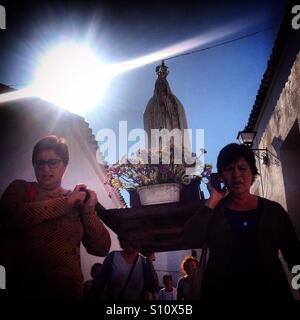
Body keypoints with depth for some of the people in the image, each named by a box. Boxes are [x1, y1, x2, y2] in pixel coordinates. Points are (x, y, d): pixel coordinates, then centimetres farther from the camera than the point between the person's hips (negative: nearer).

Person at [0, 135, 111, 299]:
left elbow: (101, 249, -1)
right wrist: (65, 202, -16)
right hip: (21, 289, -1)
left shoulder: (78, 200, 4)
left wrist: (89, 211, -14)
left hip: (68, 291, 2)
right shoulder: (20, 188, 2)